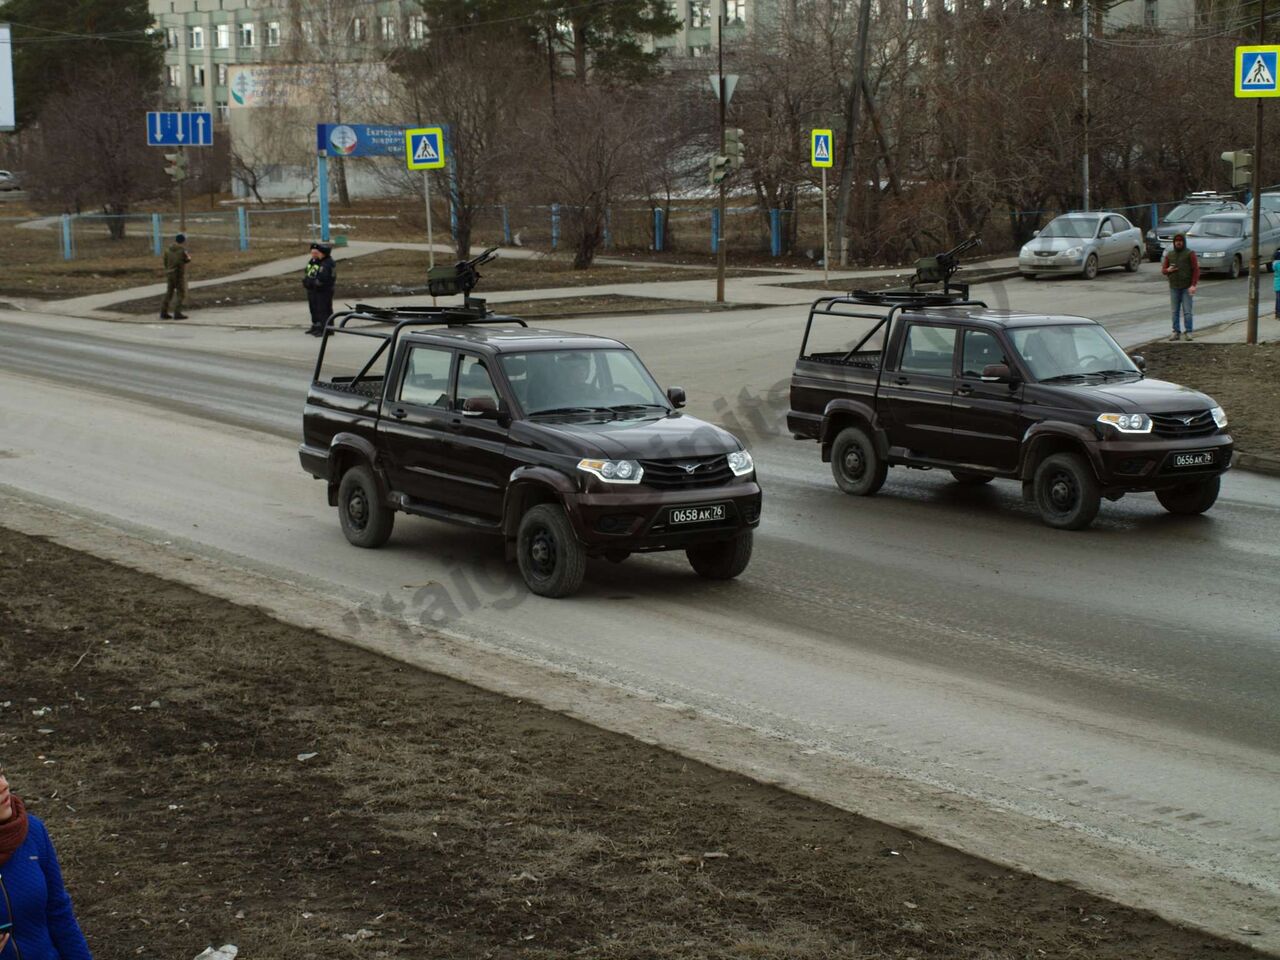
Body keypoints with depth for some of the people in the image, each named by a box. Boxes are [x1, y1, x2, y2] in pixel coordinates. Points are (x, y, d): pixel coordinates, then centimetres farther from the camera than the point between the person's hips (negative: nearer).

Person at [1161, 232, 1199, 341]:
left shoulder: (1190, 254, 0)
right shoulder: (1169, 255, 12)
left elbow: (1196, 270, -4)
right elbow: (1163, 270, 15)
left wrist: (1193, 285, -13)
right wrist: (1168, 270, -10)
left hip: (1187, 288, -4)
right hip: (1174, 287, 4)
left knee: (1187, 311, -6)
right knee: (1175, 311, 4)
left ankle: (1188, 332, -2)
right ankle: (1176, 332, 8)